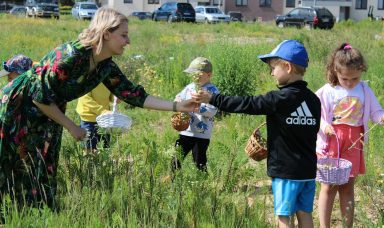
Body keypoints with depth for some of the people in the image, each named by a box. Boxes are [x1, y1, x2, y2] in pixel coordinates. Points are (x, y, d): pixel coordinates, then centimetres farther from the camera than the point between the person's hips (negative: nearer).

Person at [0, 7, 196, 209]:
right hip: (18, 107, -7)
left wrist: (178, 106, -8)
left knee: (45, 175, 7)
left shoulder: (106, 68, -6)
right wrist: (71, 127, -17)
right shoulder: (72, 55, -30)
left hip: (48, 116, 7)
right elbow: (40, 97, -26)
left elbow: (134, 95, -2)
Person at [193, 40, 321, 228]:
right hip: (308, 170, 7)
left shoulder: (281, 99, -16)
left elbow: (248, 104, -16)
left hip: (285, 171, -7)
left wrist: (212, 99, -11)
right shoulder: (314, 100, 5)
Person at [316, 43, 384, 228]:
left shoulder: (364, 90, 0)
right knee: (329, 186, 5)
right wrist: (324, 126, -22)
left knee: (347, 186, 12)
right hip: (331, 143, -2)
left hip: (353, 143, 2)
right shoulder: (327, 92, -8)